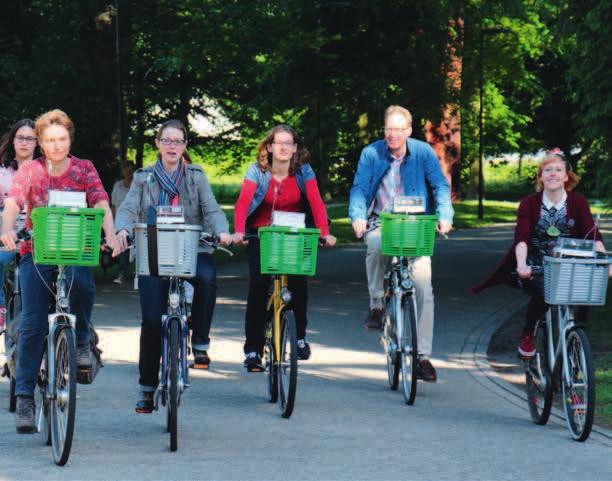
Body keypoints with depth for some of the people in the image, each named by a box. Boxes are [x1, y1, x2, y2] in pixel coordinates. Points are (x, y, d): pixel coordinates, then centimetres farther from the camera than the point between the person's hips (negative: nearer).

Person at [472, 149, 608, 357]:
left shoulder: (578, 203, -2)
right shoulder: (529, 204, -5)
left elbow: (593, 235, -13)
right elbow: (521, 237, -18)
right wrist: (521, 264, -37)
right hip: (536, 270, -2)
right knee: (543, 293, -31)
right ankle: (527, 336, -4)